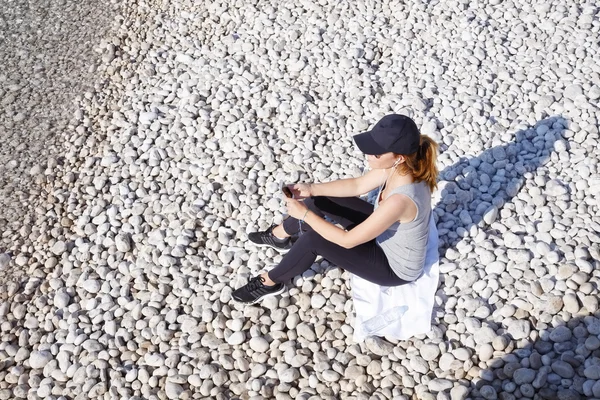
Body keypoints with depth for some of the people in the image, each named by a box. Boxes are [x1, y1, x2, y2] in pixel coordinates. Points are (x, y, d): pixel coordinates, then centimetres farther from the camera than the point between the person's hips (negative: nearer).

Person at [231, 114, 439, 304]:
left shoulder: (400, 200, -42)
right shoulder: (400, 167, -19)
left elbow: (348, 240, -32)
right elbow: (357, 185, -1)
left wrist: (305, 213, -24)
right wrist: (311, 189, -11)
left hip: (395, 267, -7)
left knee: (313, 239, -19)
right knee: (319, 200, 4)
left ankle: (270, 282, 9)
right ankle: (279, 235, 32)